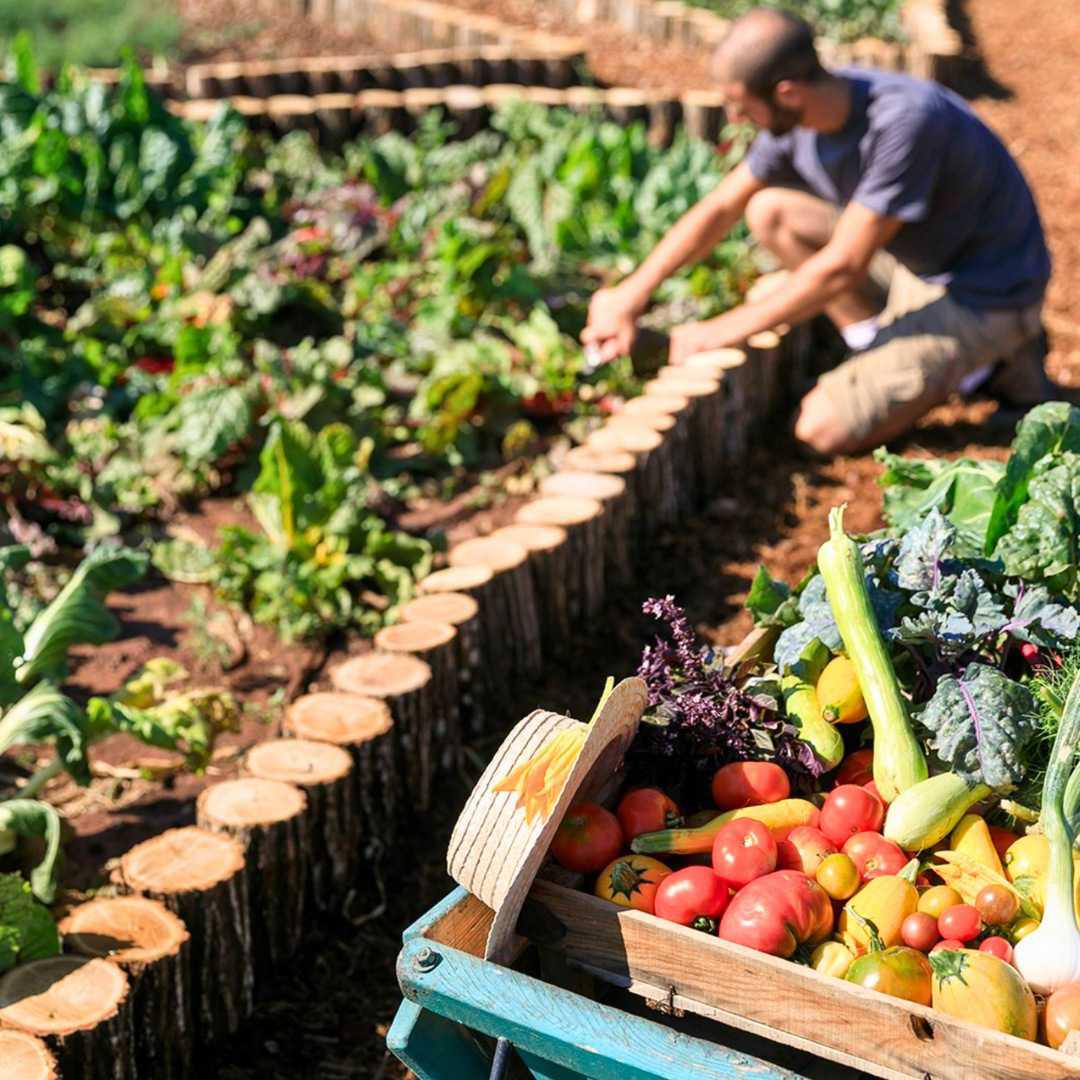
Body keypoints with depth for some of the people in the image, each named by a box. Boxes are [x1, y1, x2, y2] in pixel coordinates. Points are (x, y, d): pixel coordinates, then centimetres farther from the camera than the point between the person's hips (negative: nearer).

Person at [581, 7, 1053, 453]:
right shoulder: (798, 115, -8)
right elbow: (719, 209, 3)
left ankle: (972, 364, 3)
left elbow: (842, 266, -28)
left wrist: (726, 330, -21)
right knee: (769, 212, 0)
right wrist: (633, 292, -5)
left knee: (823, 427, -17)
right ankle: (888, 351, 1)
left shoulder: (906, 119, -32)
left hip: (985, 298, -8)